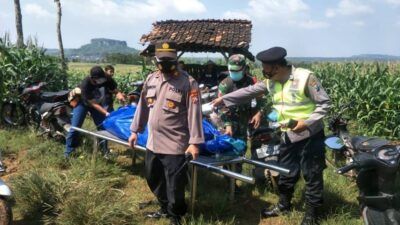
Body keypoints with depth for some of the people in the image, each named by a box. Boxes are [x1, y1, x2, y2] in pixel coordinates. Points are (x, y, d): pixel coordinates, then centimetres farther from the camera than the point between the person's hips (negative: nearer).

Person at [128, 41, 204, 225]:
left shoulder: (187, 82, -11)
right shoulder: (151, 79, 9)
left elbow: (194, 113, -14)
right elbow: (143, 106, 16)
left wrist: (194, 141, -17)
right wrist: (135, 130, 17)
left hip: (175, 145, -7)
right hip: (153, 142, 7)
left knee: (175, 185, 2)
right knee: (153, 179, 21)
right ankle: (165, 208, 43)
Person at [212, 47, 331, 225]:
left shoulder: (305, 77, -21)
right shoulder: (271, 82, -1)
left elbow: (325, 103, -16)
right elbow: (249, 92, 6)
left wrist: (307, 122, -27)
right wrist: (224, 99, 5)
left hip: (310, 136, -6)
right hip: (289, 136, 6)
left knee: (312, 176, 6)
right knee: (286, 173, 19)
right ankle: (283, 205, 39)